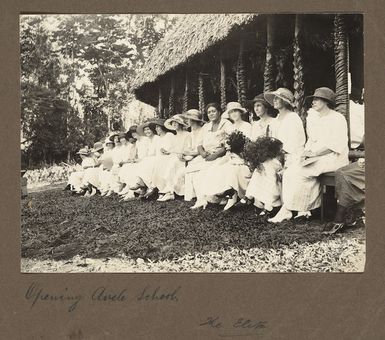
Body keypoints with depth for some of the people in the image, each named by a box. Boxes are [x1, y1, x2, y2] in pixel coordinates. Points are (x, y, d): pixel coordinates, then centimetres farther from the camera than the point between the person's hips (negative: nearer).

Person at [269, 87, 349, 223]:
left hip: (333, 158, -7)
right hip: (315, 156, 8)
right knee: (290, 171, -17)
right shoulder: (315, 122, 23)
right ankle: (304, 209, -22)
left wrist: (314, 152, -19)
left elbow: (336, 144, -13)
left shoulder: (337, 119, -3)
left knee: (300, 172, -27)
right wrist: (306, 152, -5)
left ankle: (287, 210, -22)